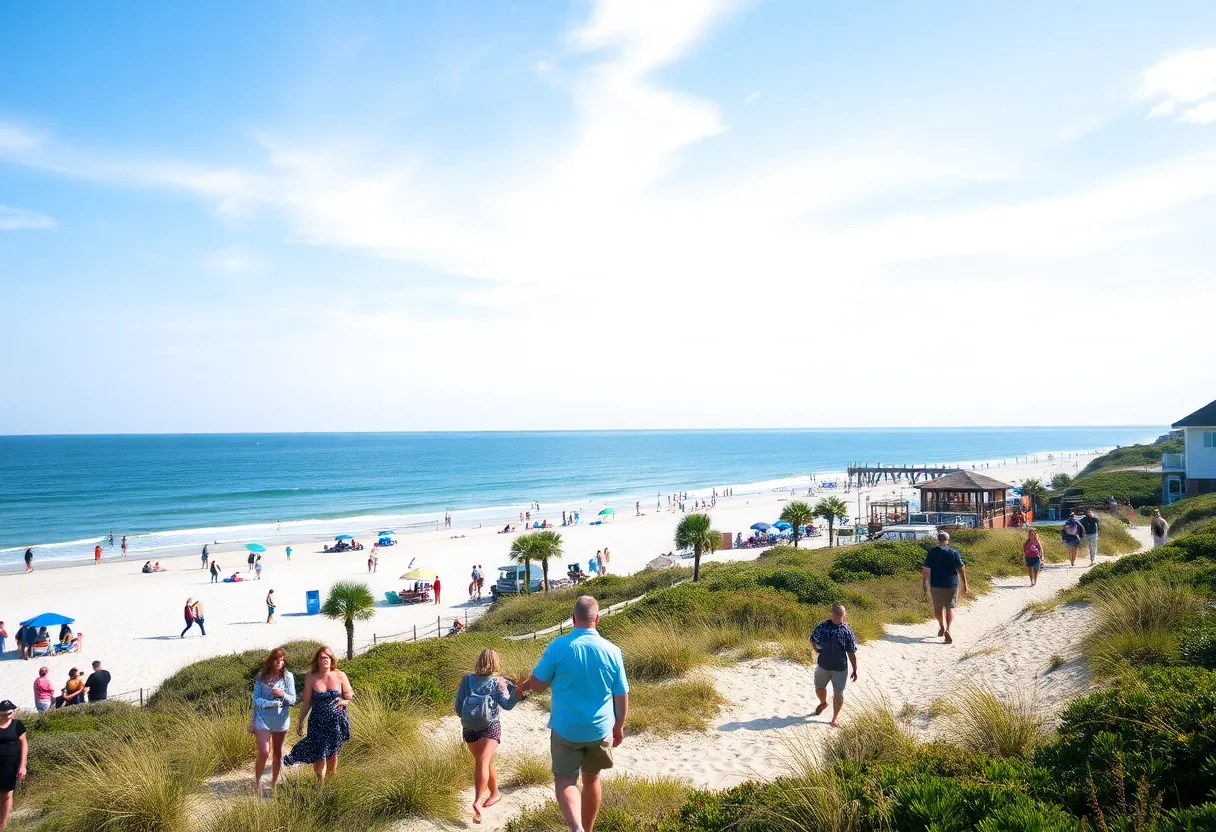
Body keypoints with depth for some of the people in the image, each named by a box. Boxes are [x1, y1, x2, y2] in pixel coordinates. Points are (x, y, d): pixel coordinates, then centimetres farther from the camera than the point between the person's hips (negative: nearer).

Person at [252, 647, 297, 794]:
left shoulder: (288, 676, -7)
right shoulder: (261, 676, -6)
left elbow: (293, 700, -7)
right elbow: (256, 699, -8)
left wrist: (283, 694, -26)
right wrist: (274, 703, -21)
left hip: (281, 720, 2)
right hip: (263, 719, -2)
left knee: (277, 752, 15)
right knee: (264, 753, -13)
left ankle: (274, 783, 32)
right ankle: (257, 781, 12)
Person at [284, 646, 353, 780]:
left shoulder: (340, 676, -5)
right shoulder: (310, 678, -6)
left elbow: (350, 696, 5)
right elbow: (306, 703, 2)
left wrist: (344, 701, -16)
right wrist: (300, 722, 5)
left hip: (337, 722, 1)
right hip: (318, 722, -1)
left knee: (332, 753, 13)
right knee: (320, 755, -2)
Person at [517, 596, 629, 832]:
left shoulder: (558, 647, -15)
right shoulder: (612, 651, -8)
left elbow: (538, 686, -8)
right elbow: (622, 697, -1)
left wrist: (524, 686, 16)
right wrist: (619, 727, 15)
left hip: (566, 729, -2)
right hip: (600, 730, 3)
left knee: (565, 780, 6)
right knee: (591, 779, 21)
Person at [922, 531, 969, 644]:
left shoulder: (932, 552, -3)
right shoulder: (954, 552, -5)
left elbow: (925, 570, -3)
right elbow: (961, 569, -6)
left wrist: (924, 583, 6)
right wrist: (965, 584, 1)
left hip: (936, 584, 1)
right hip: (951, 584, -1)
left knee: (938, 606, 18)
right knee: (950, 607, 5)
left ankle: (942, 626, 34)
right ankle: (948, 629, -13)